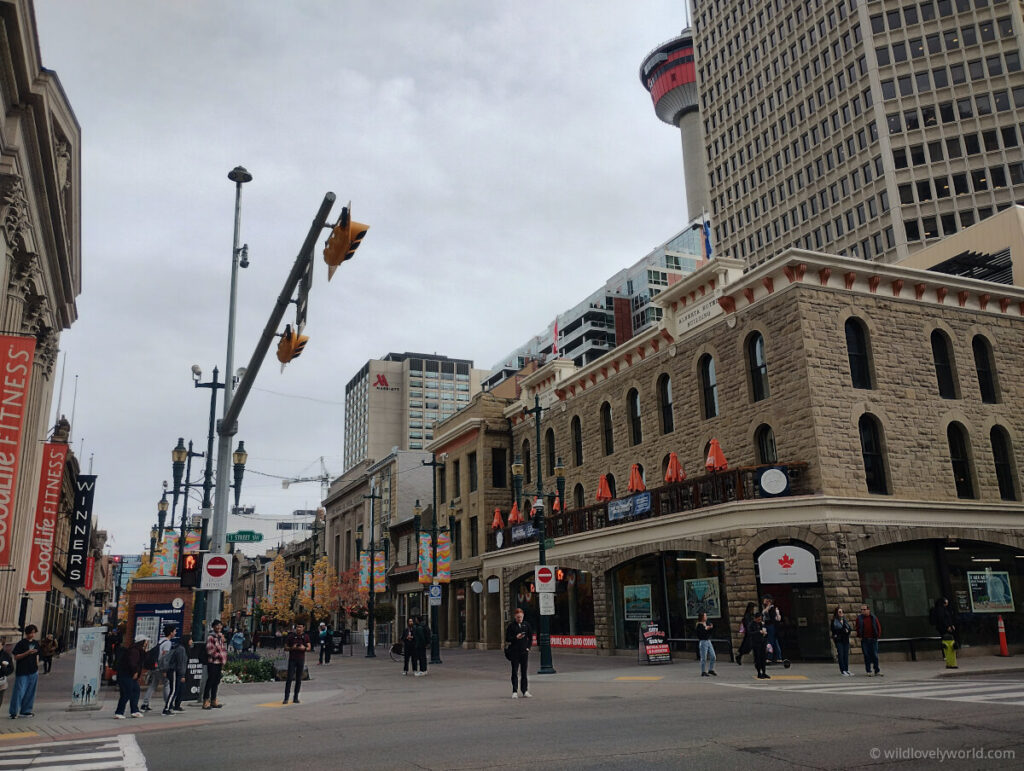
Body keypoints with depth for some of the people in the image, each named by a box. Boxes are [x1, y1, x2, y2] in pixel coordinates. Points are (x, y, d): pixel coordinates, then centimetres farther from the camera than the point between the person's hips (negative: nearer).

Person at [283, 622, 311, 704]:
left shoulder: (306, 636, 7)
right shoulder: (291, 636, 1)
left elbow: (309, 647, 6)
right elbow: (285, 647, 3)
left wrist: (304, 648, -16)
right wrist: (292, 648, -16)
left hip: (301, 660, 2)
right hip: (292, 659, -2)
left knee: (299, 679, 4)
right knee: (289, 678, -8)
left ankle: (296, 698, 11)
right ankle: (286, 698, -6)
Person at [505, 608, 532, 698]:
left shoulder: (526, 625, 7)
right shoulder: (511, 625, -2)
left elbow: (530, 637, 15)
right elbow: (507, 639, -3)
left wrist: (528, 647, 3)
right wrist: (516, 638, -17)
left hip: (524, 651, 3)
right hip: (514, 652, -3)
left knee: (524, 672, 7)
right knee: (515, 671, -1)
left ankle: (525, 690, 13)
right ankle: (514, 691, 2)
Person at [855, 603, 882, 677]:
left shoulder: (873, 617, 4)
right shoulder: (859, 618, 4)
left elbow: (878, 626, 8)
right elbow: (858, 628, 10)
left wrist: (878, 635, 2)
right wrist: (860, 636, 1)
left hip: (873, 639, 0)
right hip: (864, 640, 0)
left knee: (875, 655, 1)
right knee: (866, 655, 2)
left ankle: (877, 671, 7)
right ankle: (868, 671, 9)